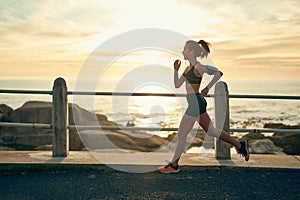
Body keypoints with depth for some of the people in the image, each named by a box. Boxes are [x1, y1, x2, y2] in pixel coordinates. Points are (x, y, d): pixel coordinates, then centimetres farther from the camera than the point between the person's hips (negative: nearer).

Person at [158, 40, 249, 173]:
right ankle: (240, 145, 25)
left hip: (196, 103, -10)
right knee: (211, 131, 16)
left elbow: (218, 73, -16)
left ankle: (174, 165, 10)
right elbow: (177, 85, 16)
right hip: (197, 103, 10)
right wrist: (176, 70, 7)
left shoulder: (198, 67, -13)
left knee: (181, 134, -1)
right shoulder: (188, 69, 14)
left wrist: (207, 88, -12)